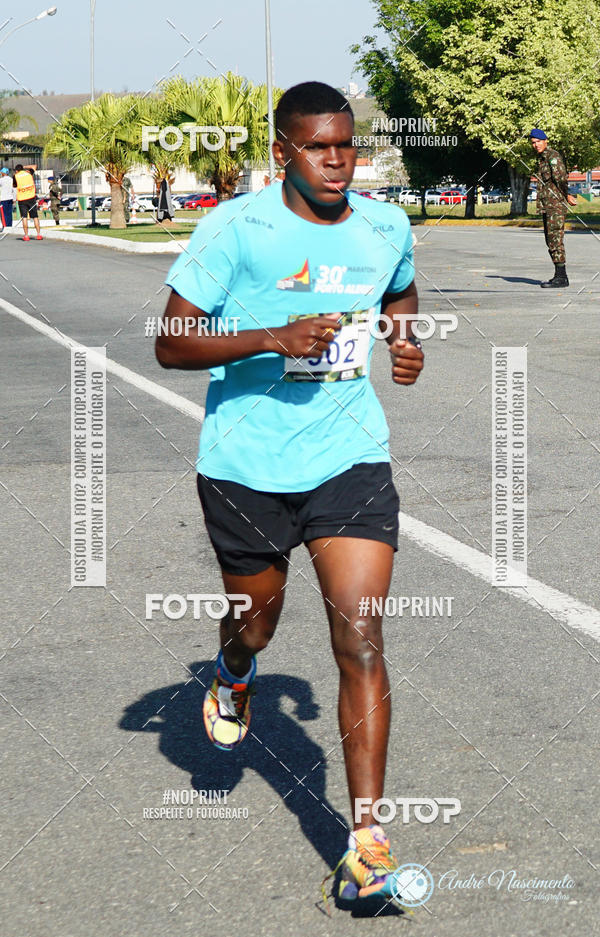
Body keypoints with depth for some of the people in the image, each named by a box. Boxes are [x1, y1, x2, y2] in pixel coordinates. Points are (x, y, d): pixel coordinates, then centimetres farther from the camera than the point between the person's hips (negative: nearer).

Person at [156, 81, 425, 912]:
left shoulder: (386, 228, 2)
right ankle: (233, 676, 58)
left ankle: (366, 845, -6)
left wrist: (405, 338, 4)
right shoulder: (233, 229, -11)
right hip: (246, 463, -1)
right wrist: (273, 338, -24)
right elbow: (171, 345, -11)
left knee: (360, 641, -9)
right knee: (255, 621, 17)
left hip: (351, 459, 2)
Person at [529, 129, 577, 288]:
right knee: (550, 240, 11)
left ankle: (561, 277, -12)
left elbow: (560, 177, -19)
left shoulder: (553, 156, -10)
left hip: (556, 203, -10)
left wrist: (567, 196, -11)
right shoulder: (541, 158, 19)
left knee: (555, 239, -12)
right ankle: (559, 276, 17)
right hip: (546, 205, 10)